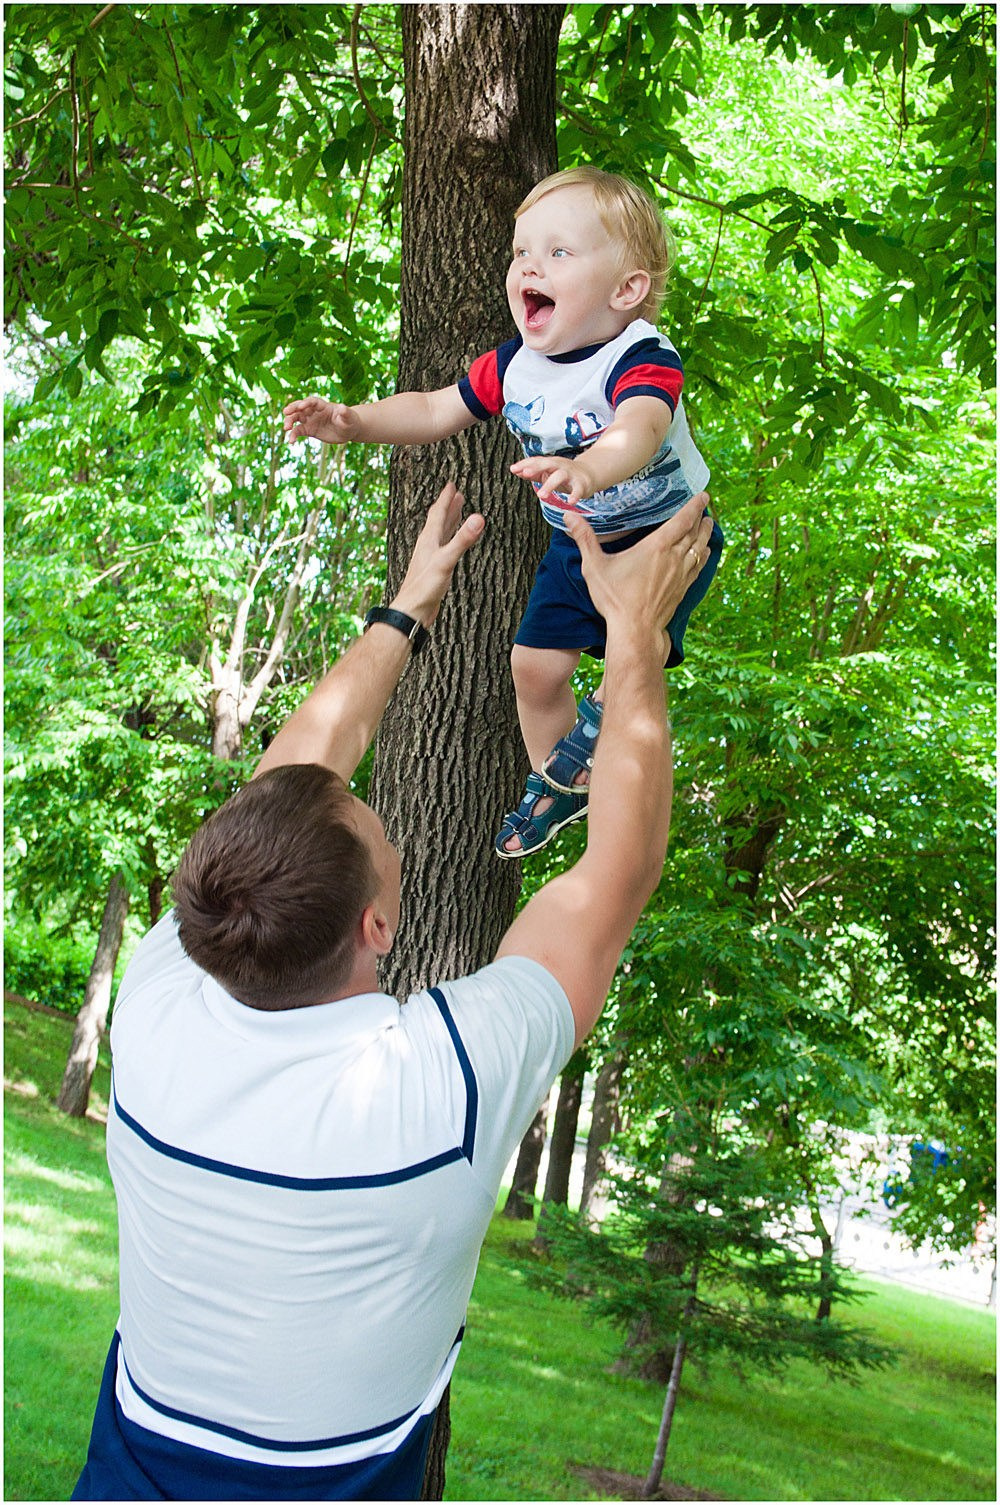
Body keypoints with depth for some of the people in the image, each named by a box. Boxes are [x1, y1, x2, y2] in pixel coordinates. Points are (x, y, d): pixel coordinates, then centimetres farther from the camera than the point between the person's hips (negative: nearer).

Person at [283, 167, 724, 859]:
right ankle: (556, 784, 31)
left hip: (666, 531, -6)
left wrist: (589, 471, -76)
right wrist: (356, 420, -13)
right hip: (576, 543, 6)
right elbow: (436, 412, 3)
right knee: (534, 661, 4)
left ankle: (601, 718, 7)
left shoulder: (642, 361, -31)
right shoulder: (514, 365, -9)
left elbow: (637, 430, -53)